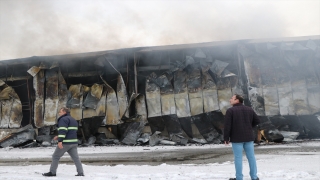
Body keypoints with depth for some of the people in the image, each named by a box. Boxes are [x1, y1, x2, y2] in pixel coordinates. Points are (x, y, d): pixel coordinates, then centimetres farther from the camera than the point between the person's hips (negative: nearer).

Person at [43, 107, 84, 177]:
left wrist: (60, 141, -27)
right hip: (74, 142, 8)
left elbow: (63, 130, -21)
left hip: (65, 143, -8)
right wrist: (59, 137, 26)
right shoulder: (73, 120, 21)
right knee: (75, 157, 5)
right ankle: (81, 173, 0)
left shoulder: (63, 119, -7)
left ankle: (52, 172, 13)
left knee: (56, 156, 7)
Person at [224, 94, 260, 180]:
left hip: (237, 138, -5)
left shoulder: (230, 110, -9)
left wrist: (226, 138, -6)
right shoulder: (249, 109, 8)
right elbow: (257, 121, 11)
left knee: (238, 158, 1)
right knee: (251, 157, 10)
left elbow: (227, 126, -13)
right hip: (249, 137, 5)